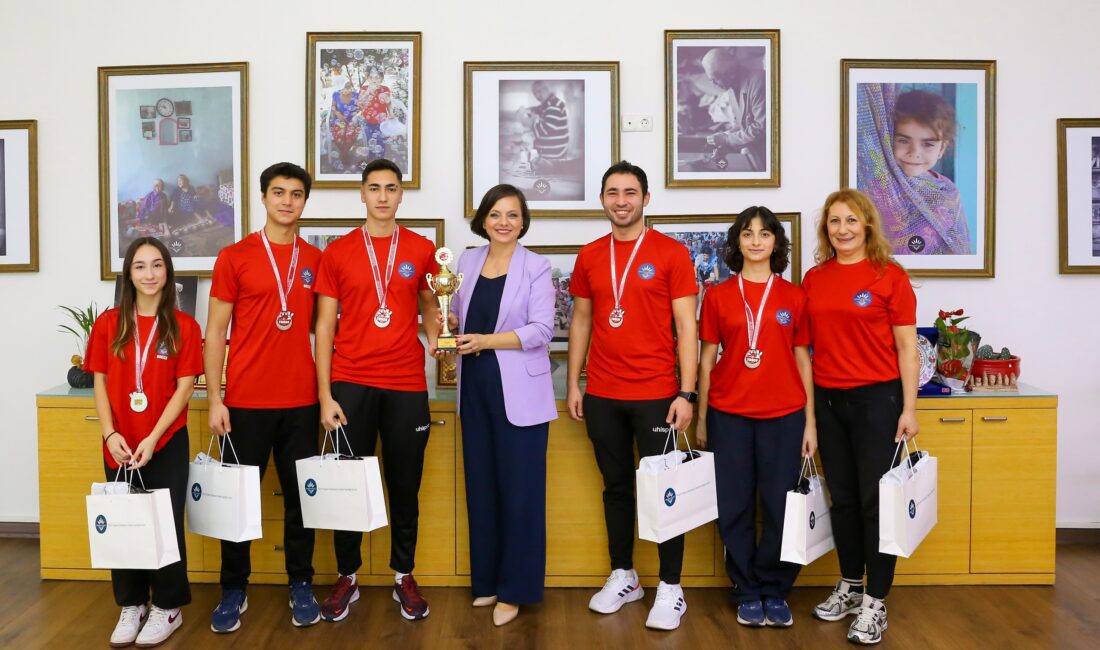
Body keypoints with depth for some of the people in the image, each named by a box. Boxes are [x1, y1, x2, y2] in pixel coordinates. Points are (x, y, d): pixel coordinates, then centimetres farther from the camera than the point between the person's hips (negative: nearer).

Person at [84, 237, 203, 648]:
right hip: (119, 445, 2)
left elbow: (184, 388, -7)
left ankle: (167, 608, 17)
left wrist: (152, 438, -15)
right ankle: (130, 606, 23)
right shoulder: (108, 324, 3)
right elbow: (101, 384, 4)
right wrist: (110, 434, -9)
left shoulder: (183, 326, -3)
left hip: (167, 443, -2)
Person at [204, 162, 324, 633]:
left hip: (301, 400, 2)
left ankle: (301, 586, 22)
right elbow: (215, 332, -1)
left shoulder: (315, 259, 8)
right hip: (245, 400, -2)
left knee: (300, 496, 8)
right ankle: (234, 590, 22)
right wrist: (214, 400, -6)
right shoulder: (234, 257, -1)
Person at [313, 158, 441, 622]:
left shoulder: (422, 249, 5)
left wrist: (434, 337, -5)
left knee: (405, 484, 8)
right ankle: (347, 577, 22)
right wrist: (325, 395, -4)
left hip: (406, 384, 1)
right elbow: (324, 327, 2)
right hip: (351, 383, 0)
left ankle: (404, 576, 24)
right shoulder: (337, 252, 3)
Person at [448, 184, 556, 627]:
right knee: (481, 484, 11)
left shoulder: (536, 267, -5)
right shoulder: (467, 261, 9)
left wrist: (487, 340, -20)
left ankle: (515, 589, 13)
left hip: (518, 391, -5)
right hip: (475, 387, 5)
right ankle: (486, 579, 25)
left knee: (519, 488, 1)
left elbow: (541, 330, -13)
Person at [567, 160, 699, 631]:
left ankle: (670, 588, 16)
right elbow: (581, 321, 13)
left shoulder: (671, 253, -4)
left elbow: (686, 326, -6)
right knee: (616, 486, 14)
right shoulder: (589, 256, 8)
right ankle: (623, 576, 29)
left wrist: (686, 392, -12)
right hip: (602, 395, 4)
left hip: (656, 394, -4)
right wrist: (573, 384, 8)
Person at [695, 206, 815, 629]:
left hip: (784, 415, 0)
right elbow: (707, 359, 6)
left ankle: (775, 590, 21)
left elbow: (803, 360, 7)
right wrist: (701, 418, 4)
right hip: (728, 415, 0)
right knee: (735, 507, 6)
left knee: (781, 505, 3)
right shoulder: (718, 296, 4)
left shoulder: (794, 297, 5)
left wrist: (810, 421, 3)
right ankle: (747, 592, 20)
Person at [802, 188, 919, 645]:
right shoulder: (814, 279, 7)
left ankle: (875, 602, 10)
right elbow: (808, 345, 10)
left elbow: (906, 347, -4)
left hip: (877, 398, -4)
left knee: (876, 499, 0)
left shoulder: (890, 276, -4)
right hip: (828, 400, 4)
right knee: (842, 497, 13)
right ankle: (849, 587, 28)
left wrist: (909, 409, -8)